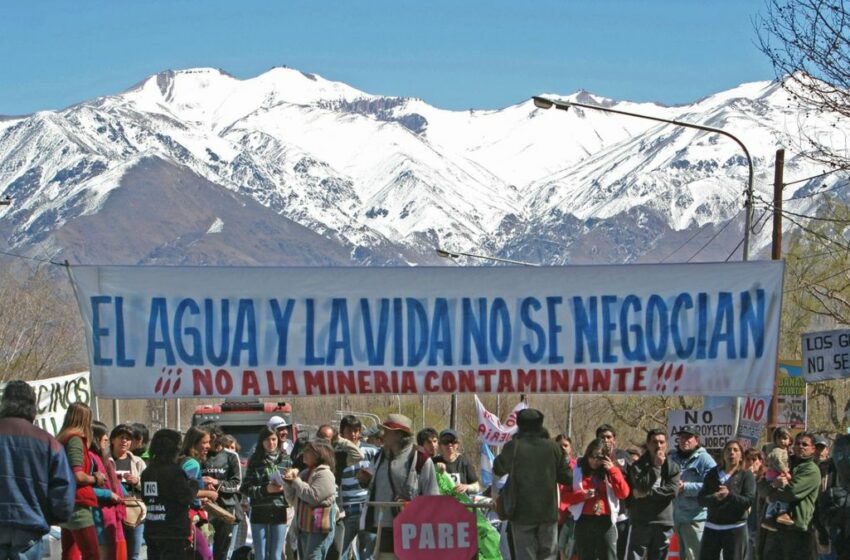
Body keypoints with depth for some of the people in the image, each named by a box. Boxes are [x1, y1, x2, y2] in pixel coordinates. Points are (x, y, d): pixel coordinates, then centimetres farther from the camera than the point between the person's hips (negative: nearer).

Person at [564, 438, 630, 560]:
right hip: (584, 521, 1)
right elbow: (566, 496, 3)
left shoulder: (611, 472, 8)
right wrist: (582, 495, -15)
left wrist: (613, 470, -9)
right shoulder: (578, 471, 5)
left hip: (606, 521, -1)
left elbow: (624, 493, -4)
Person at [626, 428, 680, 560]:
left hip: (663, 524, 2)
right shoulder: (637, 466, -1)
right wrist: (656, 466, -15)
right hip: (640, 523, -2)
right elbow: (642, 486, -16)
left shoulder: (672, 467, 6)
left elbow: (672, 490, -8)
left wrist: (647, 494, -12)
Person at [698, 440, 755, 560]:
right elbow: (701, 498, 3)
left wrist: (730, 495, -27)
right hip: (711, 527, 4)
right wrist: (714, 498, -19)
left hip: (735, 528, -4)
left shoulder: (746, 475, 0)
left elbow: (749, 501, -11)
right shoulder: (713, 473, 10)